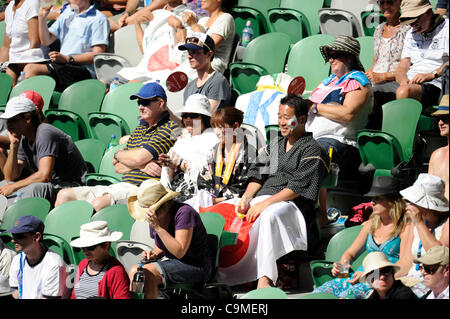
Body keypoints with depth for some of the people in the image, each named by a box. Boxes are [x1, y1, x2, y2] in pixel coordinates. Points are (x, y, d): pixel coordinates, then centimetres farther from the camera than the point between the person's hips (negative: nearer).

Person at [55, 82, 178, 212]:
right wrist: (140, 165, -5)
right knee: (65, 195, 0)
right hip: (123, 186, 9)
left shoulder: (169, 128, -4)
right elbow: (117, 166, 17)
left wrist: (118, 154, 8)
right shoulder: (139, 129, 24)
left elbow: (140, 157, -14)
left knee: (98, 204, -35)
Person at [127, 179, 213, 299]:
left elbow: (179, 252, -25)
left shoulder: (184, 212, -18)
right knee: (134, 270, -16)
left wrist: (158, 227, -28)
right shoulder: (154, 218, 6)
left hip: (196, 266, -8)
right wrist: (154, 254, -3)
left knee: (147, 272, -26)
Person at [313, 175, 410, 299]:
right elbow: (349, 253, 26)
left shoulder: (404, 228, -2)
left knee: (349, 294, -36)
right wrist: (342, 265, 2)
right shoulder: (370, 225, 20)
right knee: (319, 292, -17)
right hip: (360, 277, 7)